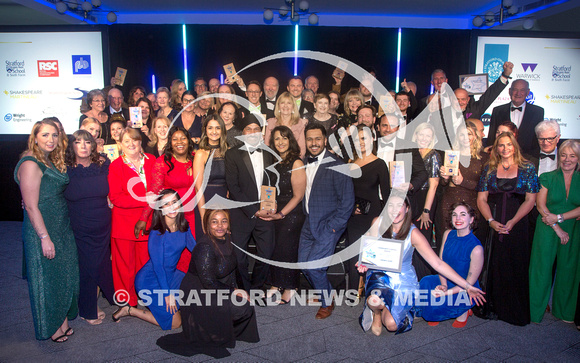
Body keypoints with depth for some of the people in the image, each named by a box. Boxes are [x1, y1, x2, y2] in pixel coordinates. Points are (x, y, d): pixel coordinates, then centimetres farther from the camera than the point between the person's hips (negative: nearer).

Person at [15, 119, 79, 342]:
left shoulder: (52, 161, 11)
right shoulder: (31, 164, -16)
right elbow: (31, 207, -19)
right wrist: (45, 237, -20)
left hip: (62, 229, 9)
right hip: (42, 231, -8)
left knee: (64, 276, 15)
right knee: (47, 278, 5)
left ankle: (62, 319, 29)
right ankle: (51, 327, 20)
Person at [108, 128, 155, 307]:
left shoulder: (151, 161, 8)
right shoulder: (116, 166, -4)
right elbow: (115, 198, -10)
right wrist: (146, 200, -18)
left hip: (148, 221, 3)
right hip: (125, 221, -3)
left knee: (146, 260, 8)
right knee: (125, 262, 6)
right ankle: (127, 301, 23)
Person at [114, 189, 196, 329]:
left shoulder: (183, 226, -4)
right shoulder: (157, 233, -24)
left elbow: (194, 247, 7)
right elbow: (157, 266, -20)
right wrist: (168, 293, -17)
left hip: (171, 274, 7)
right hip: (150, 280, -7)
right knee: (174, 323, -4)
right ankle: (129, 310, 9)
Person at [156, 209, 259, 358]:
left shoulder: (226, 239, -1)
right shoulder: (205, 247, -26)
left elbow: (230, 269, 12)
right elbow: (208, 282, -24)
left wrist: (235, 288, 0)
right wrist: (232, 292, -15)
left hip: (217, 289, 9)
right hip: (198, 295, -8)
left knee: (245, 301, -3)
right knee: (243, 309, -17)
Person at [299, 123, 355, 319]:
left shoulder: (337, 166, -13)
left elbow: (347, 201, -12)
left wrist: (333, 226, -15)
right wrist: (307, 217, 8)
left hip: (328, 225, -6)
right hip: (309, 224, 6)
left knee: (314, 265, -10)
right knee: (303, 262, 8)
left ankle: (327, 302, 17)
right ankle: (321, 291, 36)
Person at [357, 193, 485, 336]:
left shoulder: (413, 233, -14)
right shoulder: (378, 223, -9)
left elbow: (438, 263, -15)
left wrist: (467, 286, -19)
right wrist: (364, 263, -16)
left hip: (404, 281, -1)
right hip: (380, 274, 1)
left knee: (391, 324, -20)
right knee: (374, 300, -34)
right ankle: (377, 313, 5)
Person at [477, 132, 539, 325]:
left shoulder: (527, 168, 4)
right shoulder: (489, 169, 8)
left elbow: (530, 200, -1)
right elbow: (481, 199, 5)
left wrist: (513, 222, -11)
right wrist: (491, 221, -9)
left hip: (517, 224, -1)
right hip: (492, 224, 1)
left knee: (516, 265, 1)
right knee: (493, 264, 3)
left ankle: (515, 310, 15)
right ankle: (493, 306, 16)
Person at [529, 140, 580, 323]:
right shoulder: (547, 178, -1)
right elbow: (540, 205, -7)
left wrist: (559, 217, -16)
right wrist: (557, 228, -13)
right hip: (547, 231, -2)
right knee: (542, 268, 1)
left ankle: (563, 311, 28)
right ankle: (536, 310, 15)